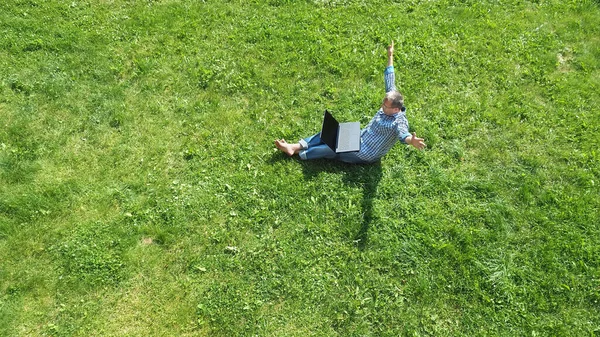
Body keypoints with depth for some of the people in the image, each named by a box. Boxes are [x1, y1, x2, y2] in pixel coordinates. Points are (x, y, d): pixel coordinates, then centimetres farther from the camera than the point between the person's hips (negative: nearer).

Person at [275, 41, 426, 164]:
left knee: (334, 149, -9)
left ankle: (297, 153, 5)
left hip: (364, 155, -8)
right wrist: (390, 57, 8)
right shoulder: (391, 101, -8)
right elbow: (389, 82, 2)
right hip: (360, 138, 8)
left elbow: (403, 134, -50)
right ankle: (295, 146, 2)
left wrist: (412, 140, -74)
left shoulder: (399, 121, -29)